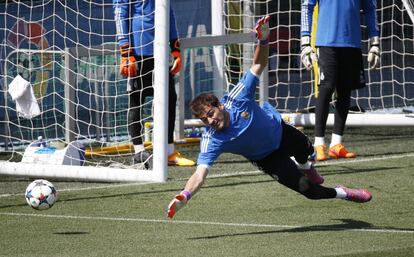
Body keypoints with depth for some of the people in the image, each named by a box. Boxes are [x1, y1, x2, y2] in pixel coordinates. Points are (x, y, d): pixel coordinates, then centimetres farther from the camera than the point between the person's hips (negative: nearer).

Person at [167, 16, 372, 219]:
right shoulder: (211, 141, -37)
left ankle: (304, 166, 71)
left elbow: (258, 65, -31)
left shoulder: (237, 99, -35)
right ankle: (340, 193, 23)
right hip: (266, 159, -2)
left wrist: (263, 40, -48)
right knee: (307, 189, -8)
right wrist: (184, 196, -63)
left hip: (280, 131, 2)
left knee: (305, 150, 32)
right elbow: (200, 173, -45)